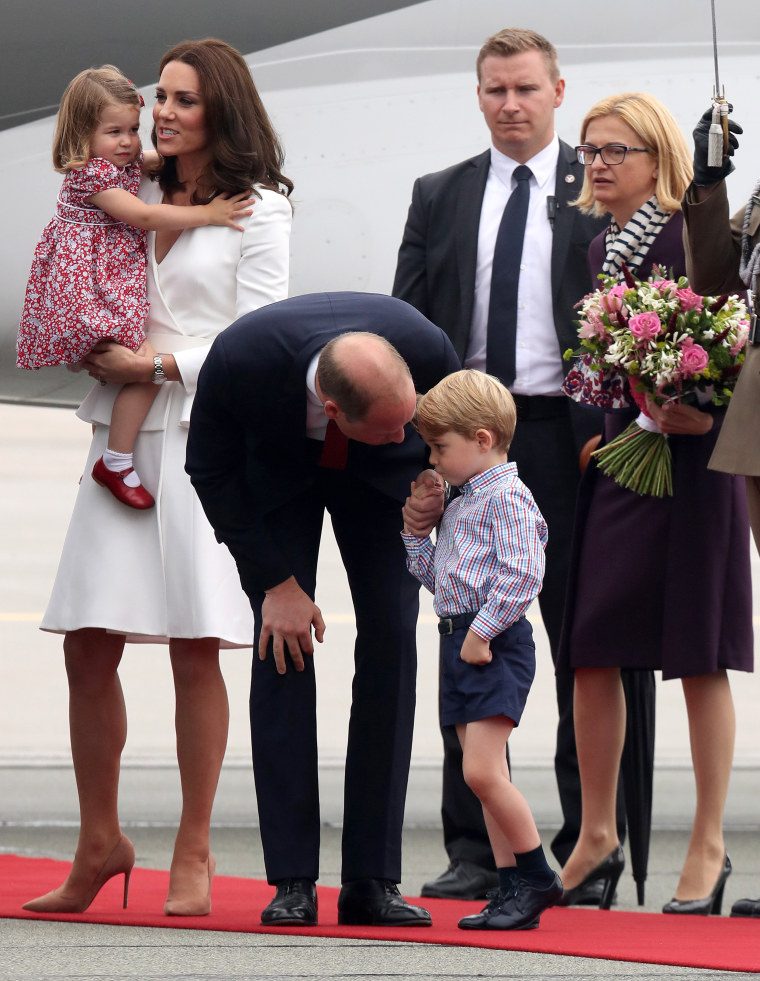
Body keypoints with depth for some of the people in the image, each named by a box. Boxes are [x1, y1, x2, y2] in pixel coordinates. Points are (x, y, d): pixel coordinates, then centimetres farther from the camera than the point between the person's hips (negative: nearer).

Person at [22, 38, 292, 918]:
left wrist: (154, 364, -12)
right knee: (88, 642, -1)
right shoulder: (139, 198, 15)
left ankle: (193, 856, 4)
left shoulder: (259, 210, 1)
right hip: (124, 436, 5)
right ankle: (100, 844, 10)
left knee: (194, 648, -3)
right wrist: (97, 355, 0)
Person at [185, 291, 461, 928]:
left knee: (391, 640, -11)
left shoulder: (428, 351, -37)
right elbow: (211, 469, -19)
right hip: (276, 466, -1)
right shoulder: (240, 357, -40)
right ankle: (292, 883, -11)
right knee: (282, 642, -14)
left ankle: (372, 880, -8)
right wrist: (276, 582, -19)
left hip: (381, 480, 1)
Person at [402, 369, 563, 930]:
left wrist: (482, 631, -21)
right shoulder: (460, 503, 19)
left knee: (481, 771, -16)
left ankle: (537, 877, -6)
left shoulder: (507, 498, -11)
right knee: (485, 778, 8)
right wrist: (411, 529, 17)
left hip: (495, 645, -10)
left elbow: (522, 578, -20)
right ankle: (513, 886, 11)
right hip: (459, 642, 10)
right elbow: (438, 574, 25)